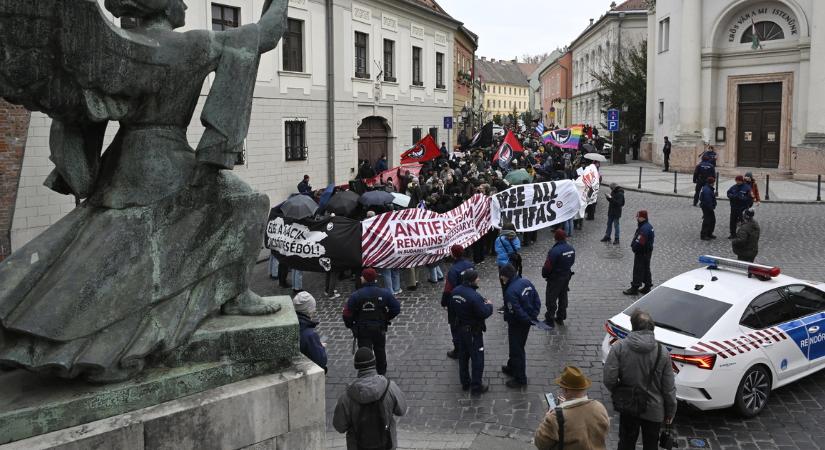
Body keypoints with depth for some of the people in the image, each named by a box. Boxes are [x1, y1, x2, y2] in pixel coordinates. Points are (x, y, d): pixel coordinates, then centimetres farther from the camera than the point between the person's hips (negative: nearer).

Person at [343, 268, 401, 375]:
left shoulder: (356, 295, -15)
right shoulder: (384, 293, -8)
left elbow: (347, 313, -14)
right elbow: (396, 308, -4)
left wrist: (350, 325, 5)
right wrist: (386, 318, 10)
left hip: (362, 330, -3)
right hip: (380, 328, 3)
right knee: (380, 350, 23)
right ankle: (381, 372, 41)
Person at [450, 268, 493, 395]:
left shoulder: (455, 292, -5)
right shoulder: (474, 296, -30)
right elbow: (484, 313, -25)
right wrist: (489, 305, -4)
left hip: (460, 328, 8)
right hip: (473, 331, -7)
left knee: (463, 356, 20)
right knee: (477, 359, 8)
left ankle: (465, 383, 34)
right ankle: (476, 386, 18)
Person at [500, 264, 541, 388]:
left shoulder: (510, 291, -29)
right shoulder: (526, 282, -2)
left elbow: (517, 312, -26)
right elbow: (537, 300, 3)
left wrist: (529, 320, -12)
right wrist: (534, 316, 1)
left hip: (517, 325, -9)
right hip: (526, 322, 9)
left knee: (517, 351, 6)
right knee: (517, 347, 26)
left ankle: (520, 379, 17)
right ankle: (511, 368, 45)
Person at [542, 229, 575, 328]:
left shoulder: (554, 251, -28)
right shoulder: (571, 249, -4)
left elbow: (548, 266, -22)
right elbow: (572, 262, 8)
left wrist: (544, 274, -4)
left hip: (555, 278, -7)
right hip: (567, 276, 7)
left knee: (551, 298, 5)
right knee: (563, 297, 20)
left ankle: (550, 320, 12)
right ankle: (560, 318, 32)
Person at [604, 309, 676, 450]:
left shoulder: (619, 347, -16)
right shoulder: (662, 352, -14)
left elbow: (609, 379, -18)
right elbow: (669, 387, -9)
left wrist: (618, 393, 4)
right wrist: (670, 411, 5)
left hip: (627, 407, 0)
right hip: (653, 410, 0)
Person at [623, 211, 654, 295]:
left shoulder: (644, 229, -26)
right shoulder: (649, 226, 8)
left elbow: (639, 242, -29)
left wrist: (633, 247, -11)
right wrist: (634, 245, 8)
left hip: (641, 253, -10)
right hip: (648, 252, 10)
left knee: (638, 271, -2)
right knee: (646, 270, 17)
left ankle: (634, 288, 4)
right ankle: (647, 287, 26)